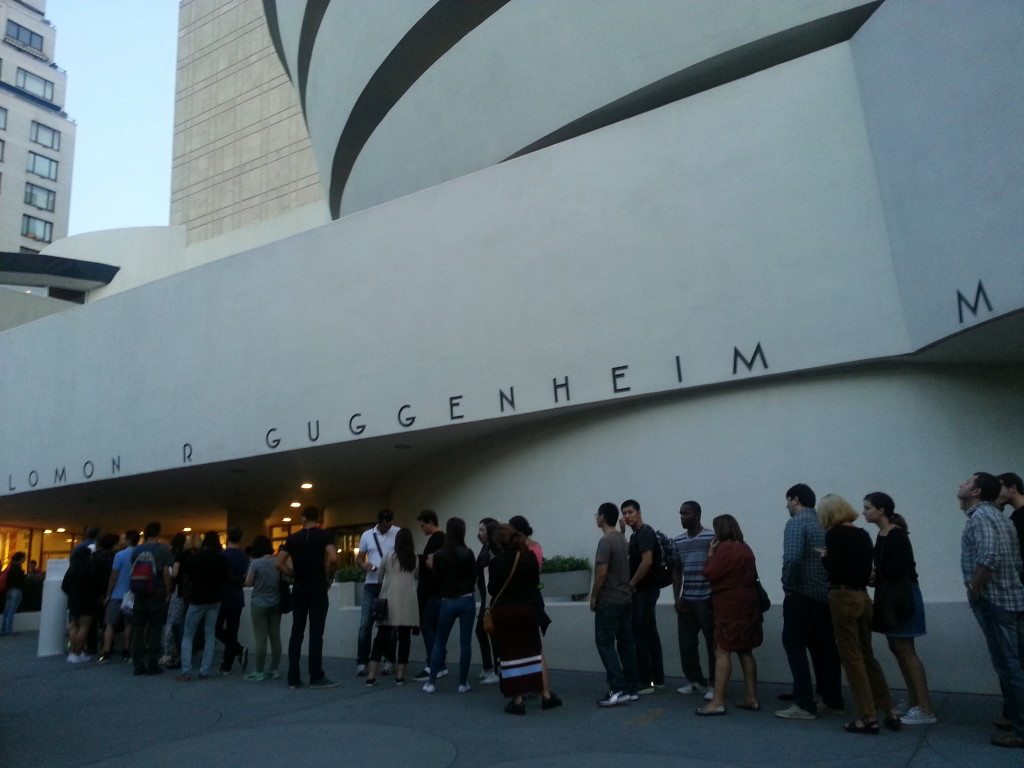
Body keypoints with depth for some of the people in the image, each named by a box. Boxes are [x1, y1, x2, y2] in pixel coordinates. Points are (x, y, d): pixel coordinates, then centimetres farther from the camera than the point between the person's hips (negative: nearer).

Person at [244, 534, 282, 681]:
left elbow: (248, 583, -7)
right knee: (275, 637, 9)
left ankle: (259, 672, 7)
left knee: (261, 638, 1)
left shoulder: (255, 563, -14)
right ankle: (274, 670, 16)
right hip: (276, 603, 5)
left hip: (260, 604, -5)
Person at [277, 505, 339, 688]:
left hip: (299, 591, 3)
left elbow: (279, 563, -1)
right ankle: (316, 677, 2)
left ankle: (293, 678, 10)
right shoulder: (324, 535, -4)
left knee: (296, 633, 8)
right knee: (316, 634, -1)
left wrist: (295, 575, 10)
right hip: (318, 591, -3)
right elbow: (333, 558, -19)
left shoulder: (293, 538, 6)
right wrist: (329, 576, -2)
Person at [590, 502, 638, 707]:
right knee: (625, 643, 11)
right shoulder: (622, 538, 10)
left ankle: (618, 690, -8)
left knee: (605, 643, -4)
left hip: (609, 601, -9)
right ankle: (631, 688, 15)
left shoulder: (606, 541, -17)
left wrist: (593, 597, -9)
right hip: (625, 599, 9)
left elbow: (601, 573, -20)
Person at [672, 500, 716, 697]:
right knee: (686, 643, 7)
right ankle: (695, 680, 21)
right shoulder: (677, 541, 10)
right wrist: (677, 598, 8)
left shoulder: (712, 537, -6)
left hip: (707, 599, -5)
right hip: (686, 600, 5)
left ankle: (714, 683, 14)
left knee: (712, 643, 2)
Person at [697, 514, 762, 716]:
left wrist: (710, 553, -3)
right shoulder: (745, 548, 15)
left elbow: (710, 574, -15)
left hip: (730, 604, -10)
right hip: (747, 602, 10)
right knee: (745, 651, 14)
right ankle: (751, 698, 18)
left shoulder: (725, 548, -15)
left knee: (723, 652, -7)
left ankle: (718, 701, -7)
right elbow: (751, 575, 17)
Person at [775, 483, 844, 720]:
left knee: (794, 646, 0)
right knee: (824, 647, 16)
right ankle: (833, 700, 23)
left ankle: (805, 705, -2)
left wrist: (787, 586, -12)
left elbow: (792, 558, -24)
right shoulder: (824, 523, 9)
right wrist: (828, 583, 11)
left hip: (802, 595, -7)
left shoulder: (796, 523, -12)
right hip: (826, 595, 7)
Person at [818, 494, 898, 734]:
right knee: (867, 655, 18)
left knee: (852, 658, 2)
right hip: (863, 596, 7)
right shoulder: (862, 534, 9)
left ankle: (868, 718, 7)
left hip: (843, 597, -7)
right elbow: (868, 568, 10)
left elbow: (834, 570, -17)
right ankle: (890, 712, 19)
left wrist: (824, 557, 1)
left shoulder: (834, 534, -12)